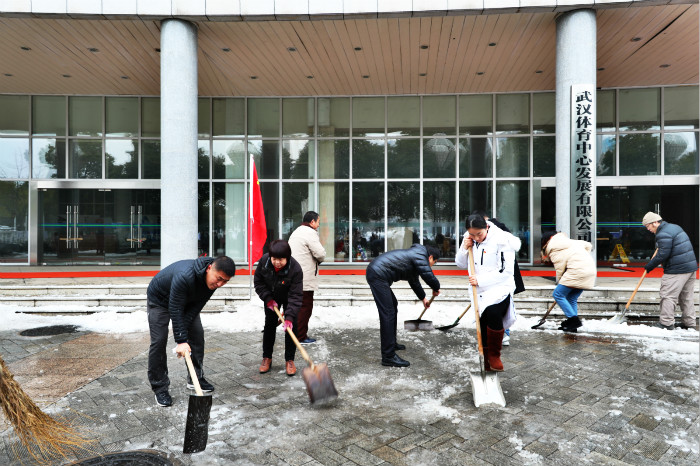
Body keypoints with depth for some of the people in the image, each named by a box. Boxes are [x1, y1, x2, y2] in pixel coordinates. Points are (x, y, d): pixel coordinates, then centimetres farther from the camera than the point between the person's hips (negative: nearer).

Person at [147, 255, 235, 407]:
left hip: (186, 300, 6)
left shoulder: (213, 280, -22)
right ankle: (159, 388, 2)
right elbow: (175, 310, -38)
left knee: (197, 334, 2)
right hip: (159, 299, -6)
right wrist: (181, 340, -36)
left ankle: (196, 378, 15)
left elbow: (196, 306, -16)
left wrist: (183, 329, -22)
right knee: (159, 341, -11)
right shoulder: (185, 276, -44)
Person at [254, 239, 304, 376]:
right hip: (271, 297, 3)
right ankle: (267, 358, 19)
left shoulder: (295, 269, -36)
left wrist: (289, 316, -40)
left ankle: (289, 360, 8)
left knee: (290, 326, -5)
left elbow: (295, 296, -33)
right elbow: (258, 282, -10)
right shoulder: (264, 260, -27)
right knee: (269, 325, 6)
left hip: (288, 298, -2)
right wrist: (268, 299, -19)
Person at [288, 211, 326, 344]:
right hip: (305, 279, -10)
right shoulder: (310, 232, -13)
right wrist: (319, 259, 3)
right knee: (305, 306, -3)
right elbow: (320, 253, -19)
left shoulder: (296, 232, 20)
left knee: (299, 306, 18)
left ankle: (296, 334, 27)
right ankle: (301, 337, 2)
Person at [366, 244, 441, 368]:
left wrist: (423, 297, 50)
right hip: (378, 275, -11)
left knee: (393, 305, 23)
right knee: (387, 313, -11)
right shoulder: (420, 255, -6)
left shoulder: (415, 255, 24)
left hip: (376, 273, 11)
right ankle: (388, 357, -9)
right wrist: (436, 289, 5)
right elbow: (429, 276, -17)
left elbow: (414, 280, 39)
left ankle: (391, 343, 34)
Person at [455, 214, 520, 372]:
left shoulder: (502, 240, -14)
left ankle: (494, 355, -8)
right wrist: (464, 248, -7)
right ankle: (488, 362, 29)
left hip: (499, 287, -5)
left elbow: (505, 271, -16)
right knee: (483, 327, 8)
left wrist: (480, 280, -20)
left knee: (493, 313, -29)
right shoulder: (469, 239, 4)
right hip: (479, 291, 5)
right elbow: (461, 264, 12)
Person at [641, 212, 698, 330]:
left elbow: (662, 255, -20)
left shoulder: (663, 234, -16)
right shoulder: (674, 227, 17)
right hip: (691, 267, 10)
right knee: (686, 297, 16)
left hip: (677, 270, -10)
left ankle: (666, 323, -2)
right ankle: (689, 323, 22)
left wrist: (649, 266, -11)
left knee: (668, 295, -5)